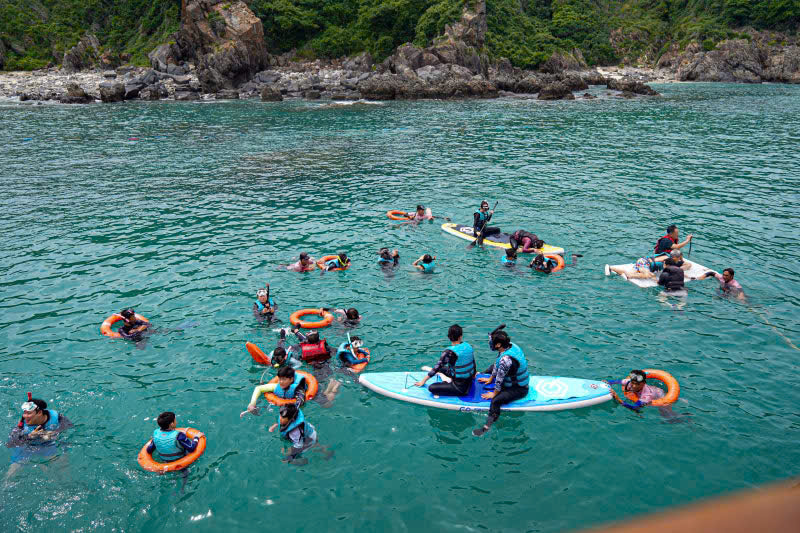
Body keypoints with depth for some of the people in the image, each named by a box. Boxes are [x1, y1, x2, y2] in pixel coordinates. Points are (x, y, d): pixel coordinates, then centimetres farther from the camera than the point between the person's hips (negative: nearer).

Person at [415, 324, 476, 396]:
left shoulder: (449, 352, -22)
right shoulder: (468, 346, -4)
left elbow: (437, 368, -14)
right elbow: (473, 363, 10)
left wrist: (423, 381, -3)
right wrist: (473, 375, 30)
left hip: (460, 386, -7)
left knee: (431, 388, -13)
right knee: (442, 368, 24)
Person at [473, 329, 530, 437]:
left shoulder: (506, 359, -37)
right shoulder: (510, 345, -9)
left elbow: (499, 380, -25)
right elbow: (497, 364, 6)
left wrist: (494, 394, -10)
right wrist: (490, 379, 16)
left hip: (519, 389, -10)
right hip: (517, 379, 10)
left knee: (496, 401, -29)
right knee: (493, 366, 25)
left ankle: (487, 427, -29)